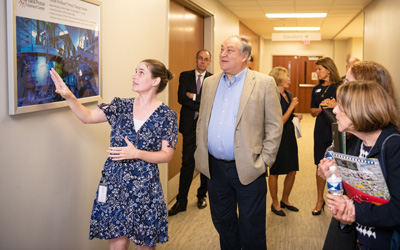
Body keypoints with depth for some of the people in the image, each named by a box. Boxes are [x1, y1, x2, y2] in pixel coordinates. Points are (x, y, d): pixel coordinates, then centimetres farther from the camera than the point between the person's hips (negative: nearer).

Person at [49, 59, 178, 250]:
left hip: (144, 187, -2)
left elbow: (167, 154, -6)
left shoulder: (166, 116, -6)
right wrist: (69, 96, -11)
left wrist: (136, 153, -20)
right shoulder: (122, 106, 4)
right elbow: (87, 116, 5)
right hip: (114, 183, 3)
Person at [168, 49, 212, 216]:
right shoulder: (185, 76, 6)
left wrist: (194, 97, -11)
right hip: (189, 126, 0)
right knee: (187, 163, 0)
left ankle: (202, 196, 27)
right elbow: (181, 98, -6)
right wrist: (203, 105, -11)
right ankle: (181, 201, 6)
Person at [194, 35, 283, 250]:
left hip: (247, 168, -4)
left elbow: (274, 126, -5)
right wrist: (201, 153, 8)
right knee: (222, 223, 19)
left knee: (251, 230, 8)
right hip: (215, 168, 5)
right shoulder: (210, 83, 9)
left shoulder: (264, 83, -6)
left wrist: (264, 160, -9)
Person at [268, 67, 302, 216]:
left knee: (292, 171, 12)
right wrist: (292, 106, -15)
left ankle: (285, 200, 31)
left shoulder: (288, 94, 9)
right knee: (274, 172, 7)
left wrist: (296, 116, 5)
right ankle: (275, 204, 22)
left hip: (290, 137, 8)